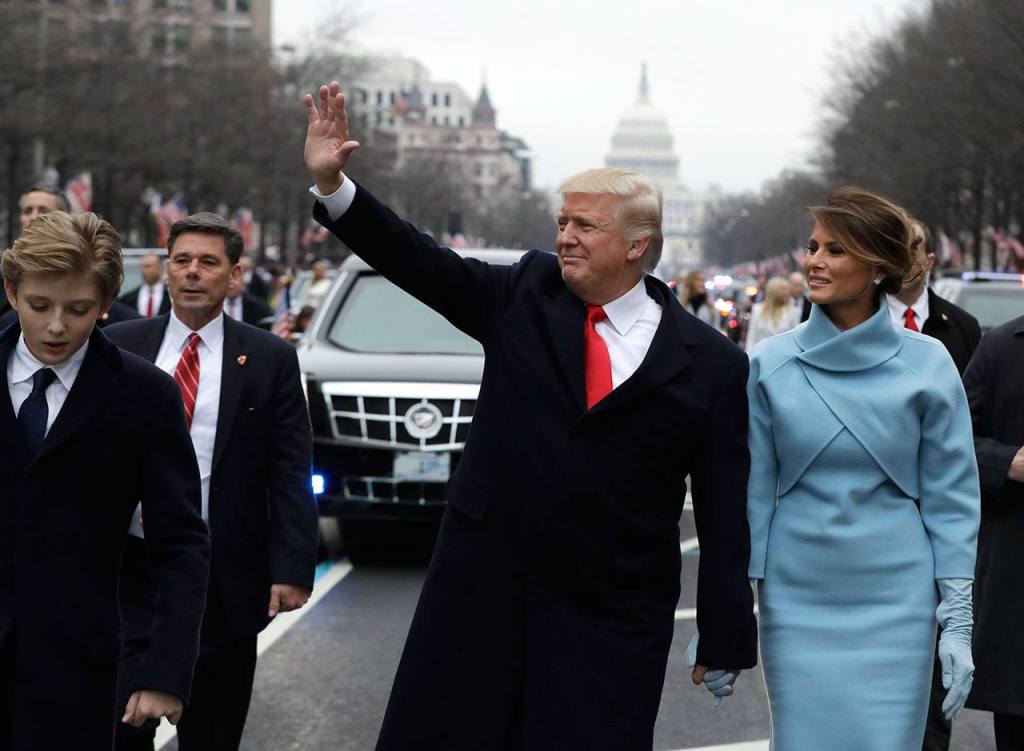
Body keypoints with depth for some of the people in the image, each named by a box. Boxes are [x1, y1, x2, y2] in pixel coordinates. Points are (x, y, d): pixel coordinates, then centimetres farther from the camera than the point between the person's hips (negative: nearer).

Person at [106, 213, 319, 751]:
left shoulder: (270, 359, 1)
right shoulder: (119, 346, 4)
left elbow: (290, 473, -1)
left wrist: (292, 568, -9)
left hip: (225, 581, 0)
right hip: (129, 571, 1)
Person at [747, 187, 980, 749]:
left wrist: (957, 620, -3)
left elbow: (950, 497, 1)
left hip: (895, 605, -1)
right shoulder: (770, 365, 0)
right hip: (796, 603, 1)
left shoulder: (926, 365, -3)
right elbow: (753, 489, 4)